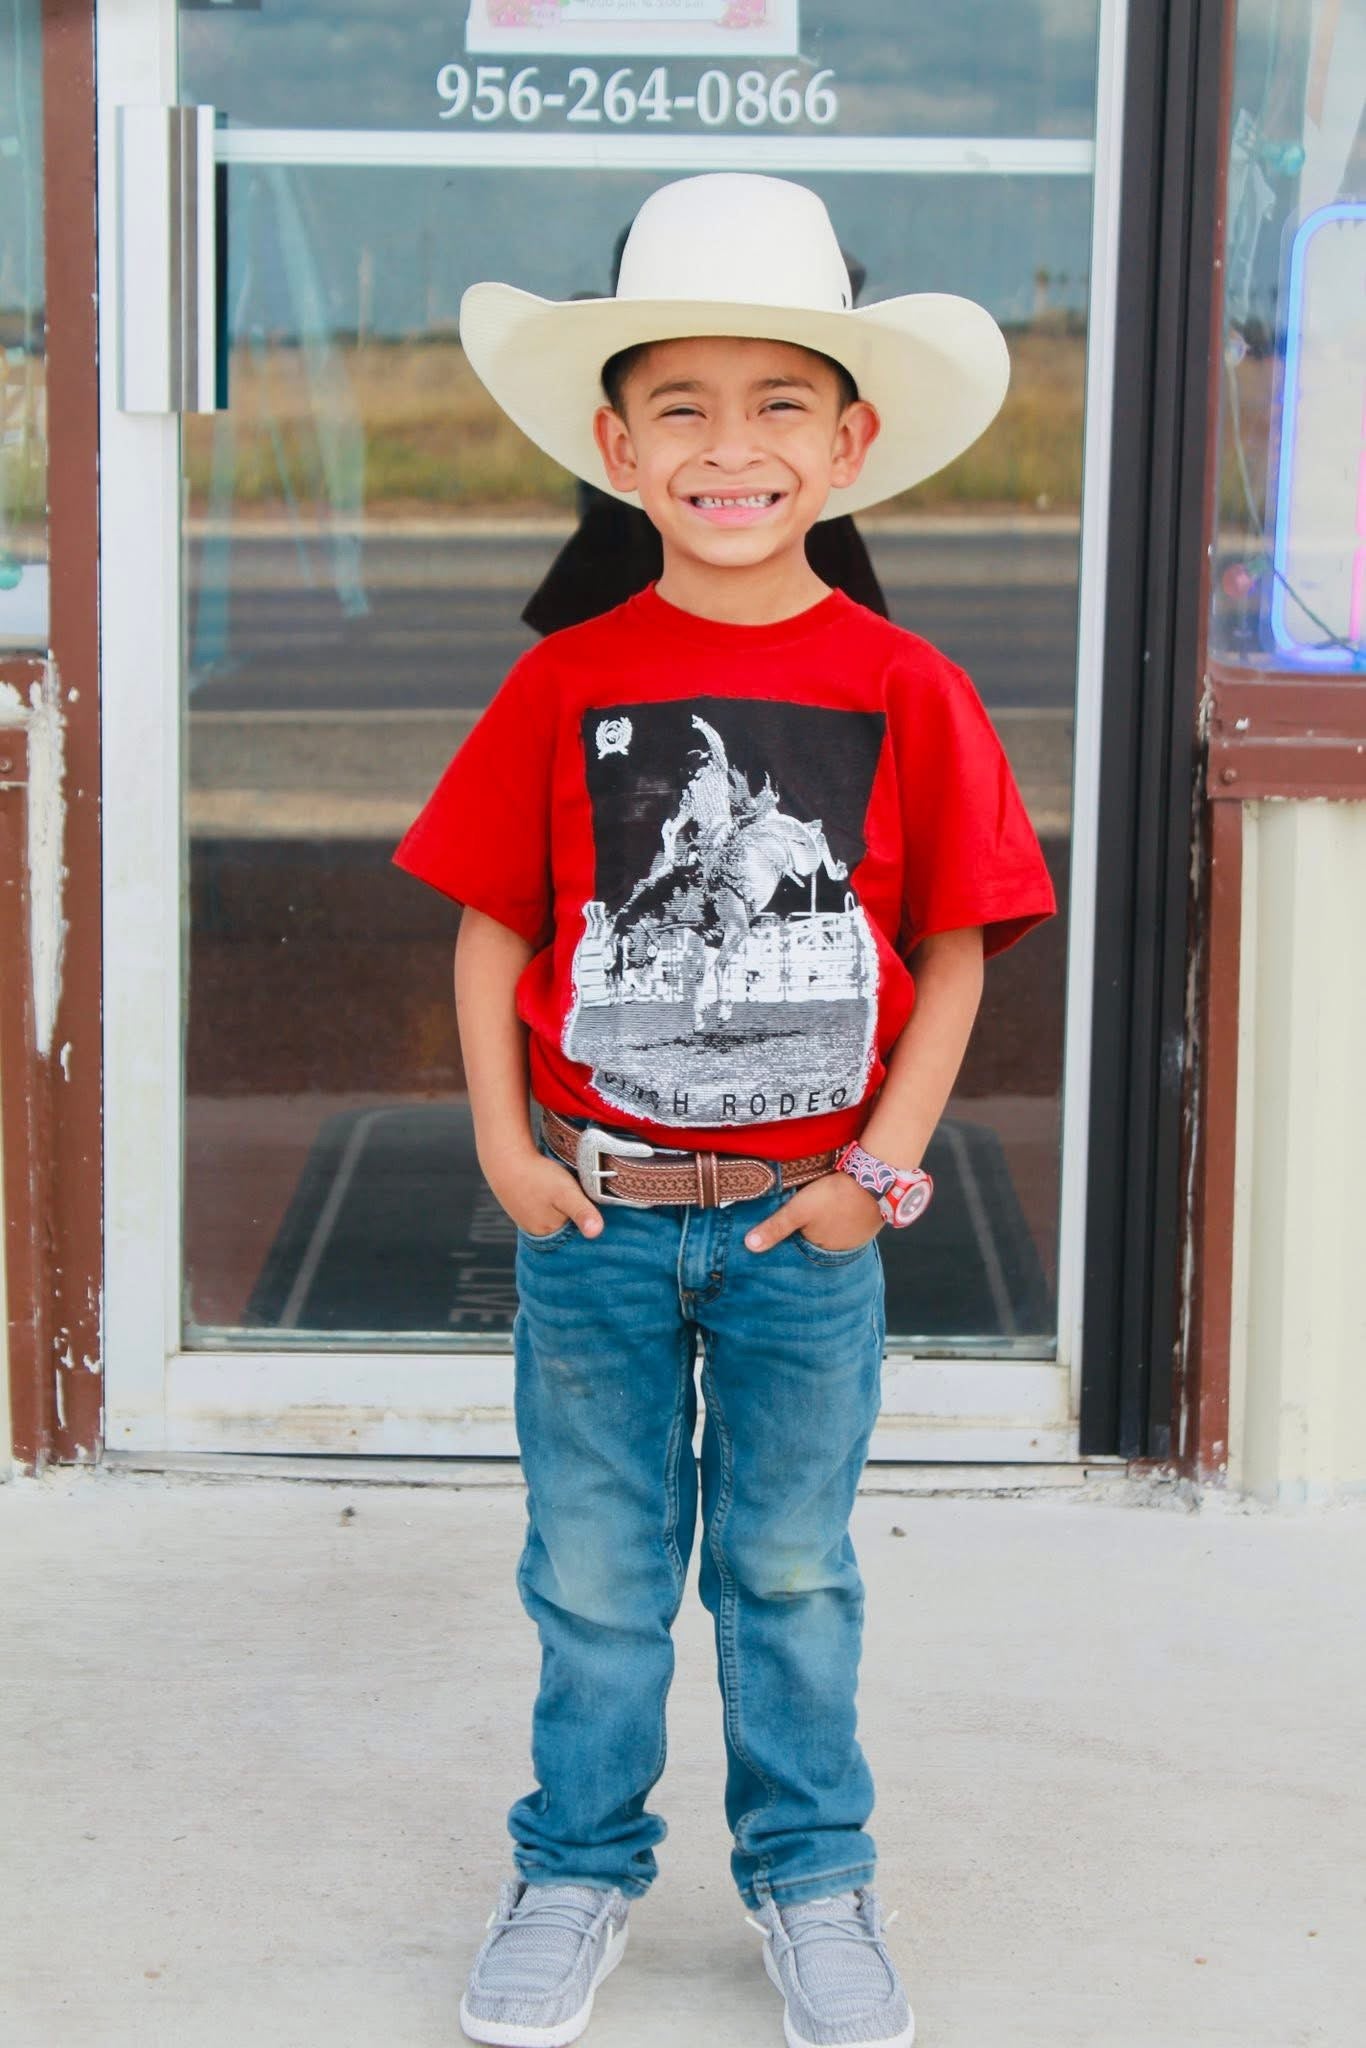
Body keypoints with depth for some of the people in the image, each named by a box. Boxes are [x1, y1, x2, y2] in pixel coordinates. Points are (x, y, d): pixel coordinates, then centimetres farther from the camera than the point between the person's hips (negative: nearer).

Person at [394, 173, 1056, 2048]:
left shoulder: (906, 693, -5)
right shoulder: (565, 686, -3)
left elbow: (956, 946, -1)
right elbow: (491, 922, 2)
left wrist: (884, 1163, -7)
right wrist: (501, 1137, -6)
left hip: (808, 1220, 0)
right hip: (595, 1211, 1)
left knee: (794, 1571, 13)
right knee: (595, 1571, 12)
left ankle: (811, 1874, 30)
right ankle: (581, 1862, 29)